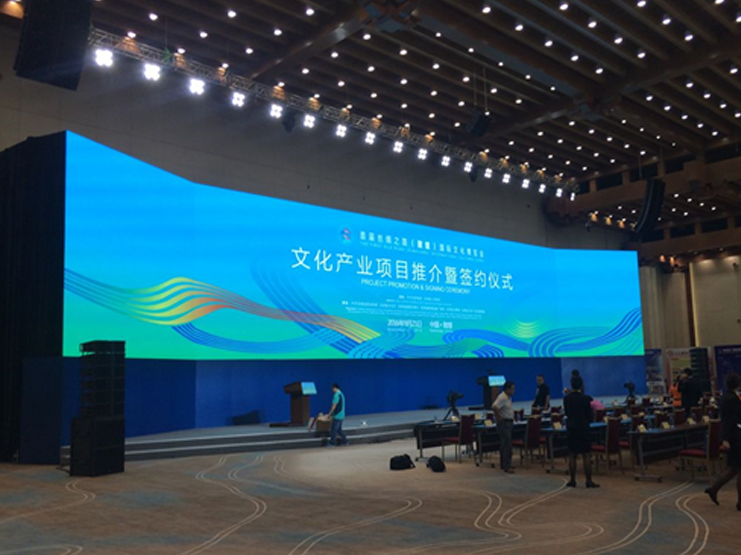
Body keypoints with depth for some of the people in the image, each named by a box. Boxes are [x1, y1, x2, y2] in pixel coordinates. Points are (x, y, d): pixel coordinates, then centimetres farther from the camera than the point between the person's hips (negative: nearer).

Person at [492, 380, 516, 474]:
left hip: (509, 423, 10)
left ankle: (504, 464, 26)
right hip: (504, 423, -10)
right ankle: (506, 467, -8)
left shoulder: (508, 397, 11)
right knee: (507, 445, -10)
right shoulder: (502, 397, -20)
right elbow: (494, 407, -34)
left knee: (504, 444, 17)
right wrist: (498, 416, -24)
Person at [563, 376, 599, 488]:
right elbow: (589, 415, -6)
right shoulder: (586, 398, -12)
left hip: (571, 428, 3)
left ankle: (572, 480, 11)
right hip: (584, 429, -3)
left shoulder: (566, 398, -2)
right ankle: (589, 481, 4)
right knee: (586, 456, 2)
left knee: (572, 456, 9)